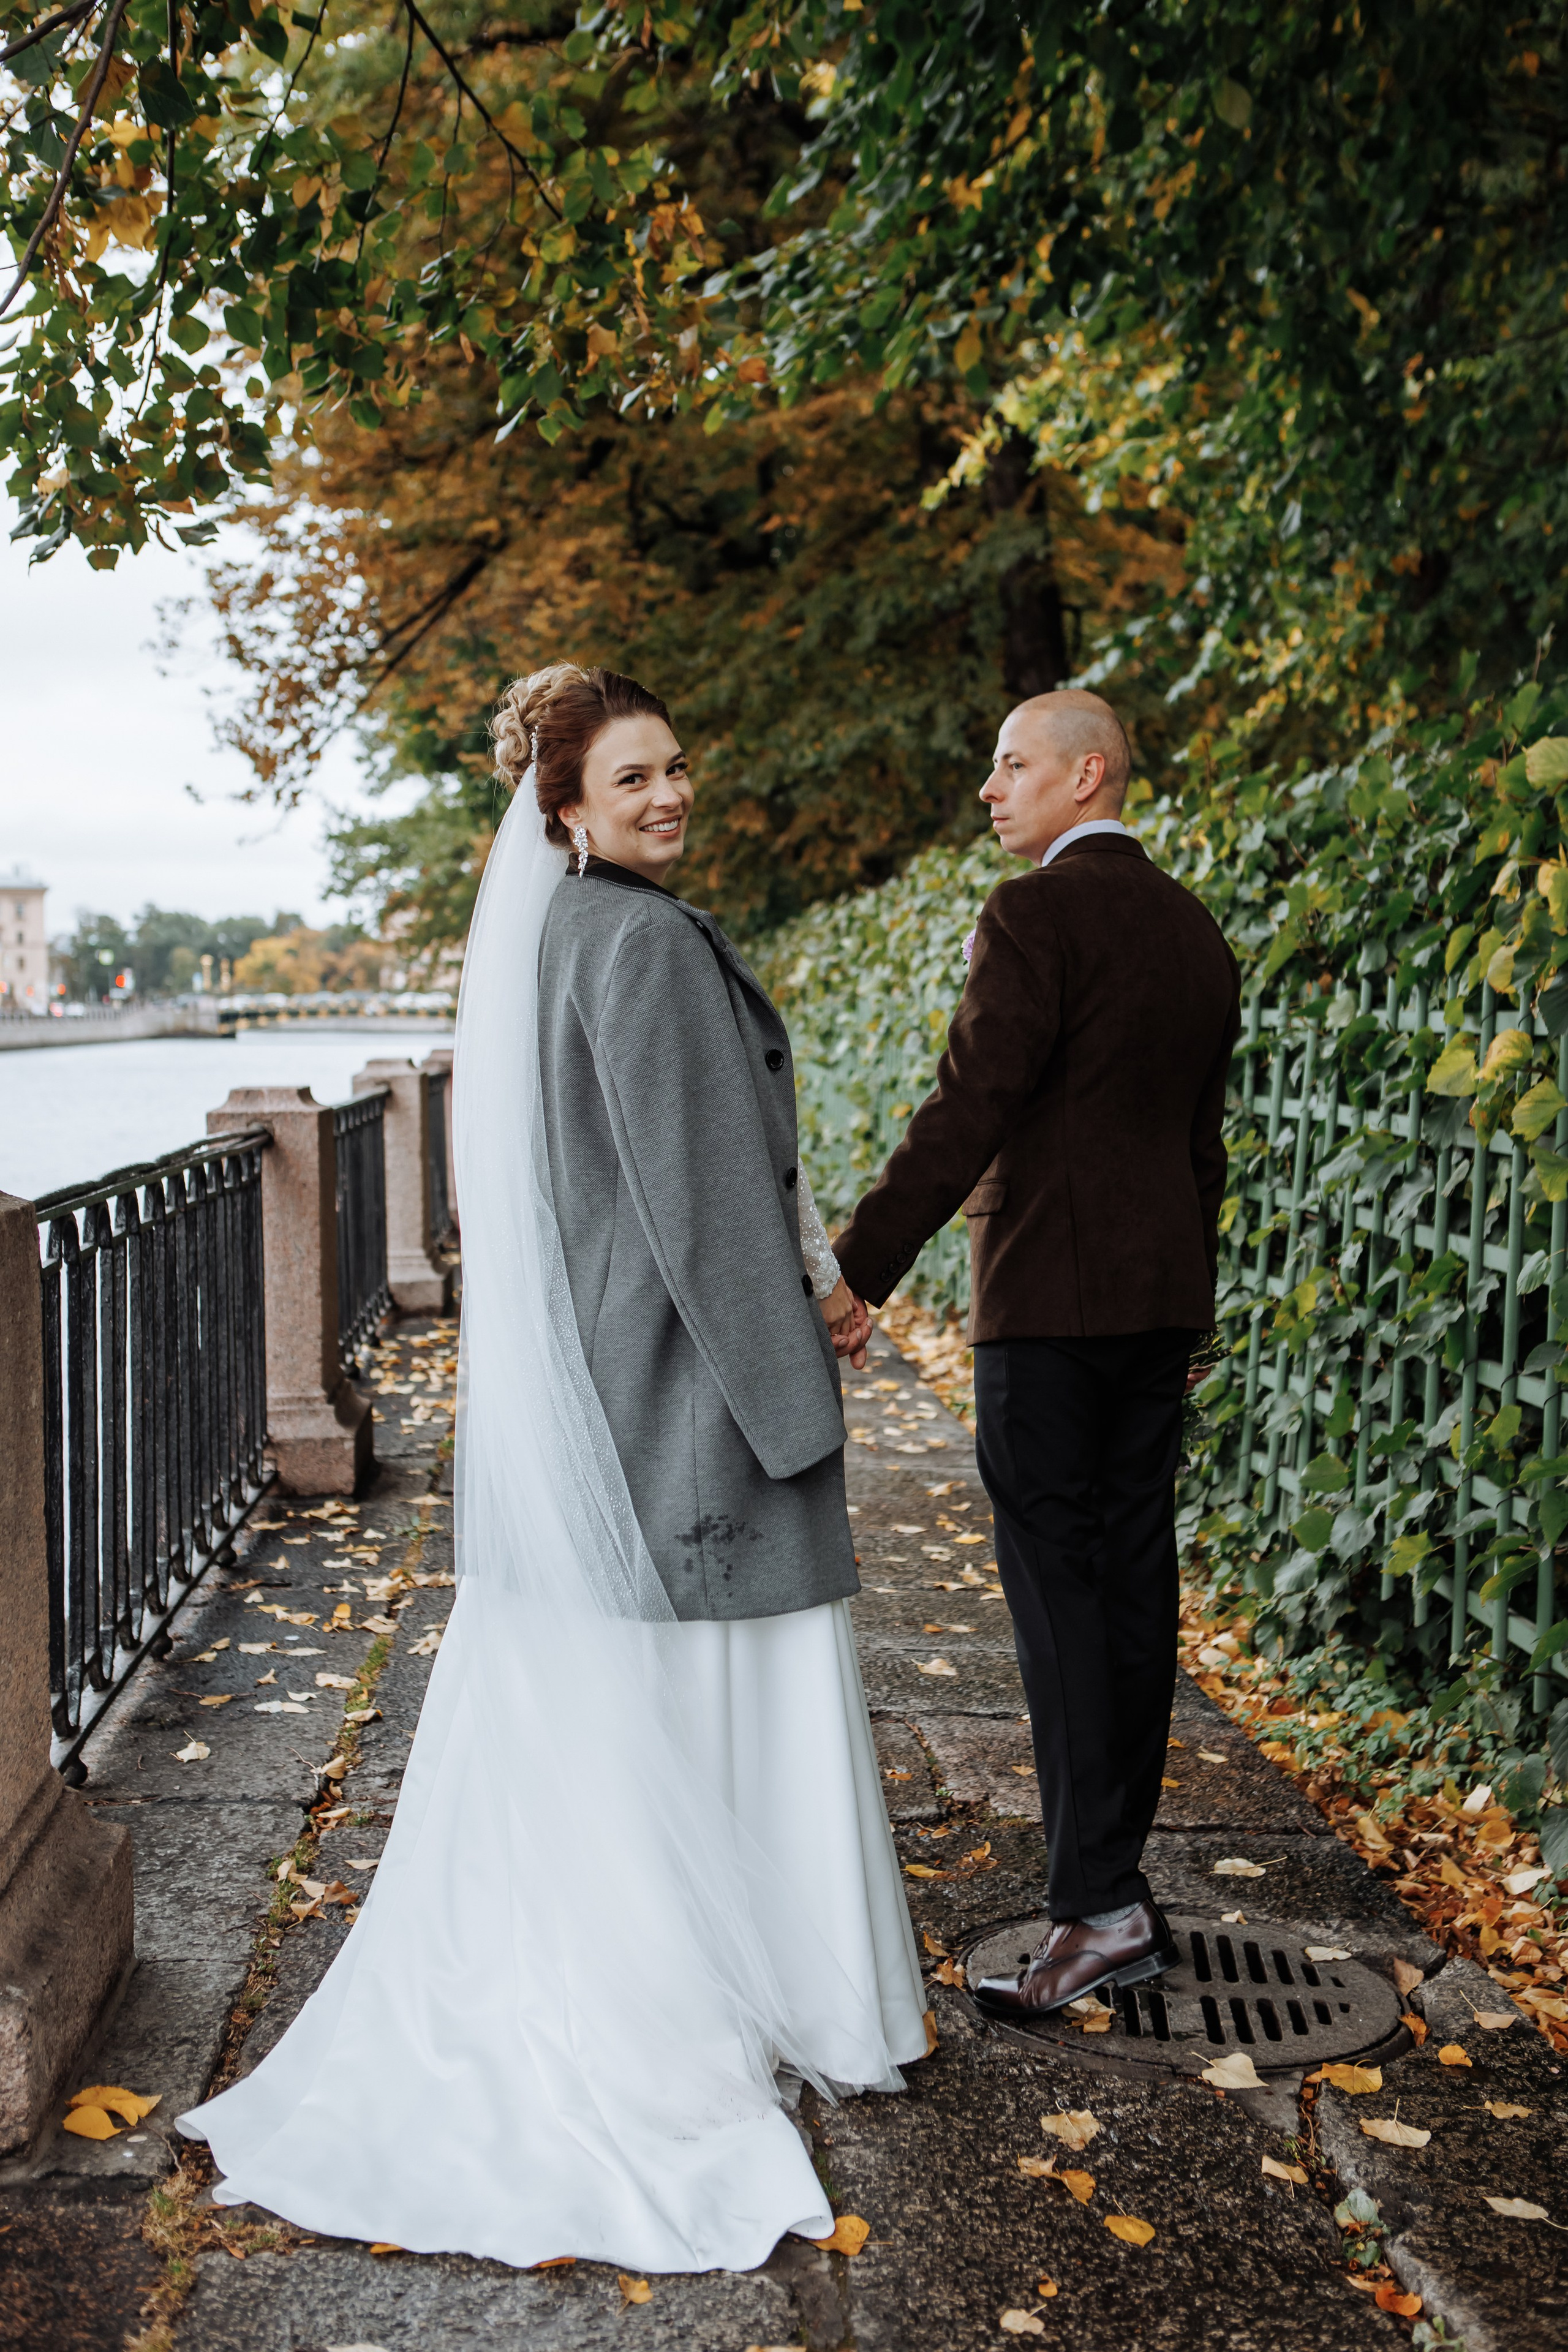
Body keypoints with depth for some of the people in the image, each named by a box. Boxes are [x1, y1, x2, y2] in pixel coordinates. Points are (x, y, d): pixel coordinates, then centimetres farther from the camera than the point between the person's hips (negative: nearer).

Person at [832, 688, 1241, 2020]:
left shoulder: (1035, 917, -11)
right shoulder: (1195, 931, 15)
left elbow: (969, 1109, -19)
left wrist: (860, 1276, -18)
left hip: (1054, 1300, -8)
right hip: (1165, 1297, 8)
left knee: (1057, 1583, -5)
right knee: (1134, 1573, 12)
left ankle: (1099, 1907, -4)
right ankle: (1117, 1860, 21)